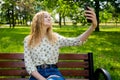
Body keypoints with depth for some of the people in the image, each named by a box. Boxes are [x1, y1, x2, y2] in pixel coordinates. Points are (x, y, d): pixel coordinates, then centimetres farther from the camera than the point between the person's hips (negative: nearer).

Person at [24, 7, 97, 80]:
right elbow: (28, 65, -1)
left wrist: (93, 26, -21)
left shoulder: (55, 37, 8)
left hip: (53, 73, 1)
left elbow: (77, 41, -6)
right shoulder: (28, 40, 5)